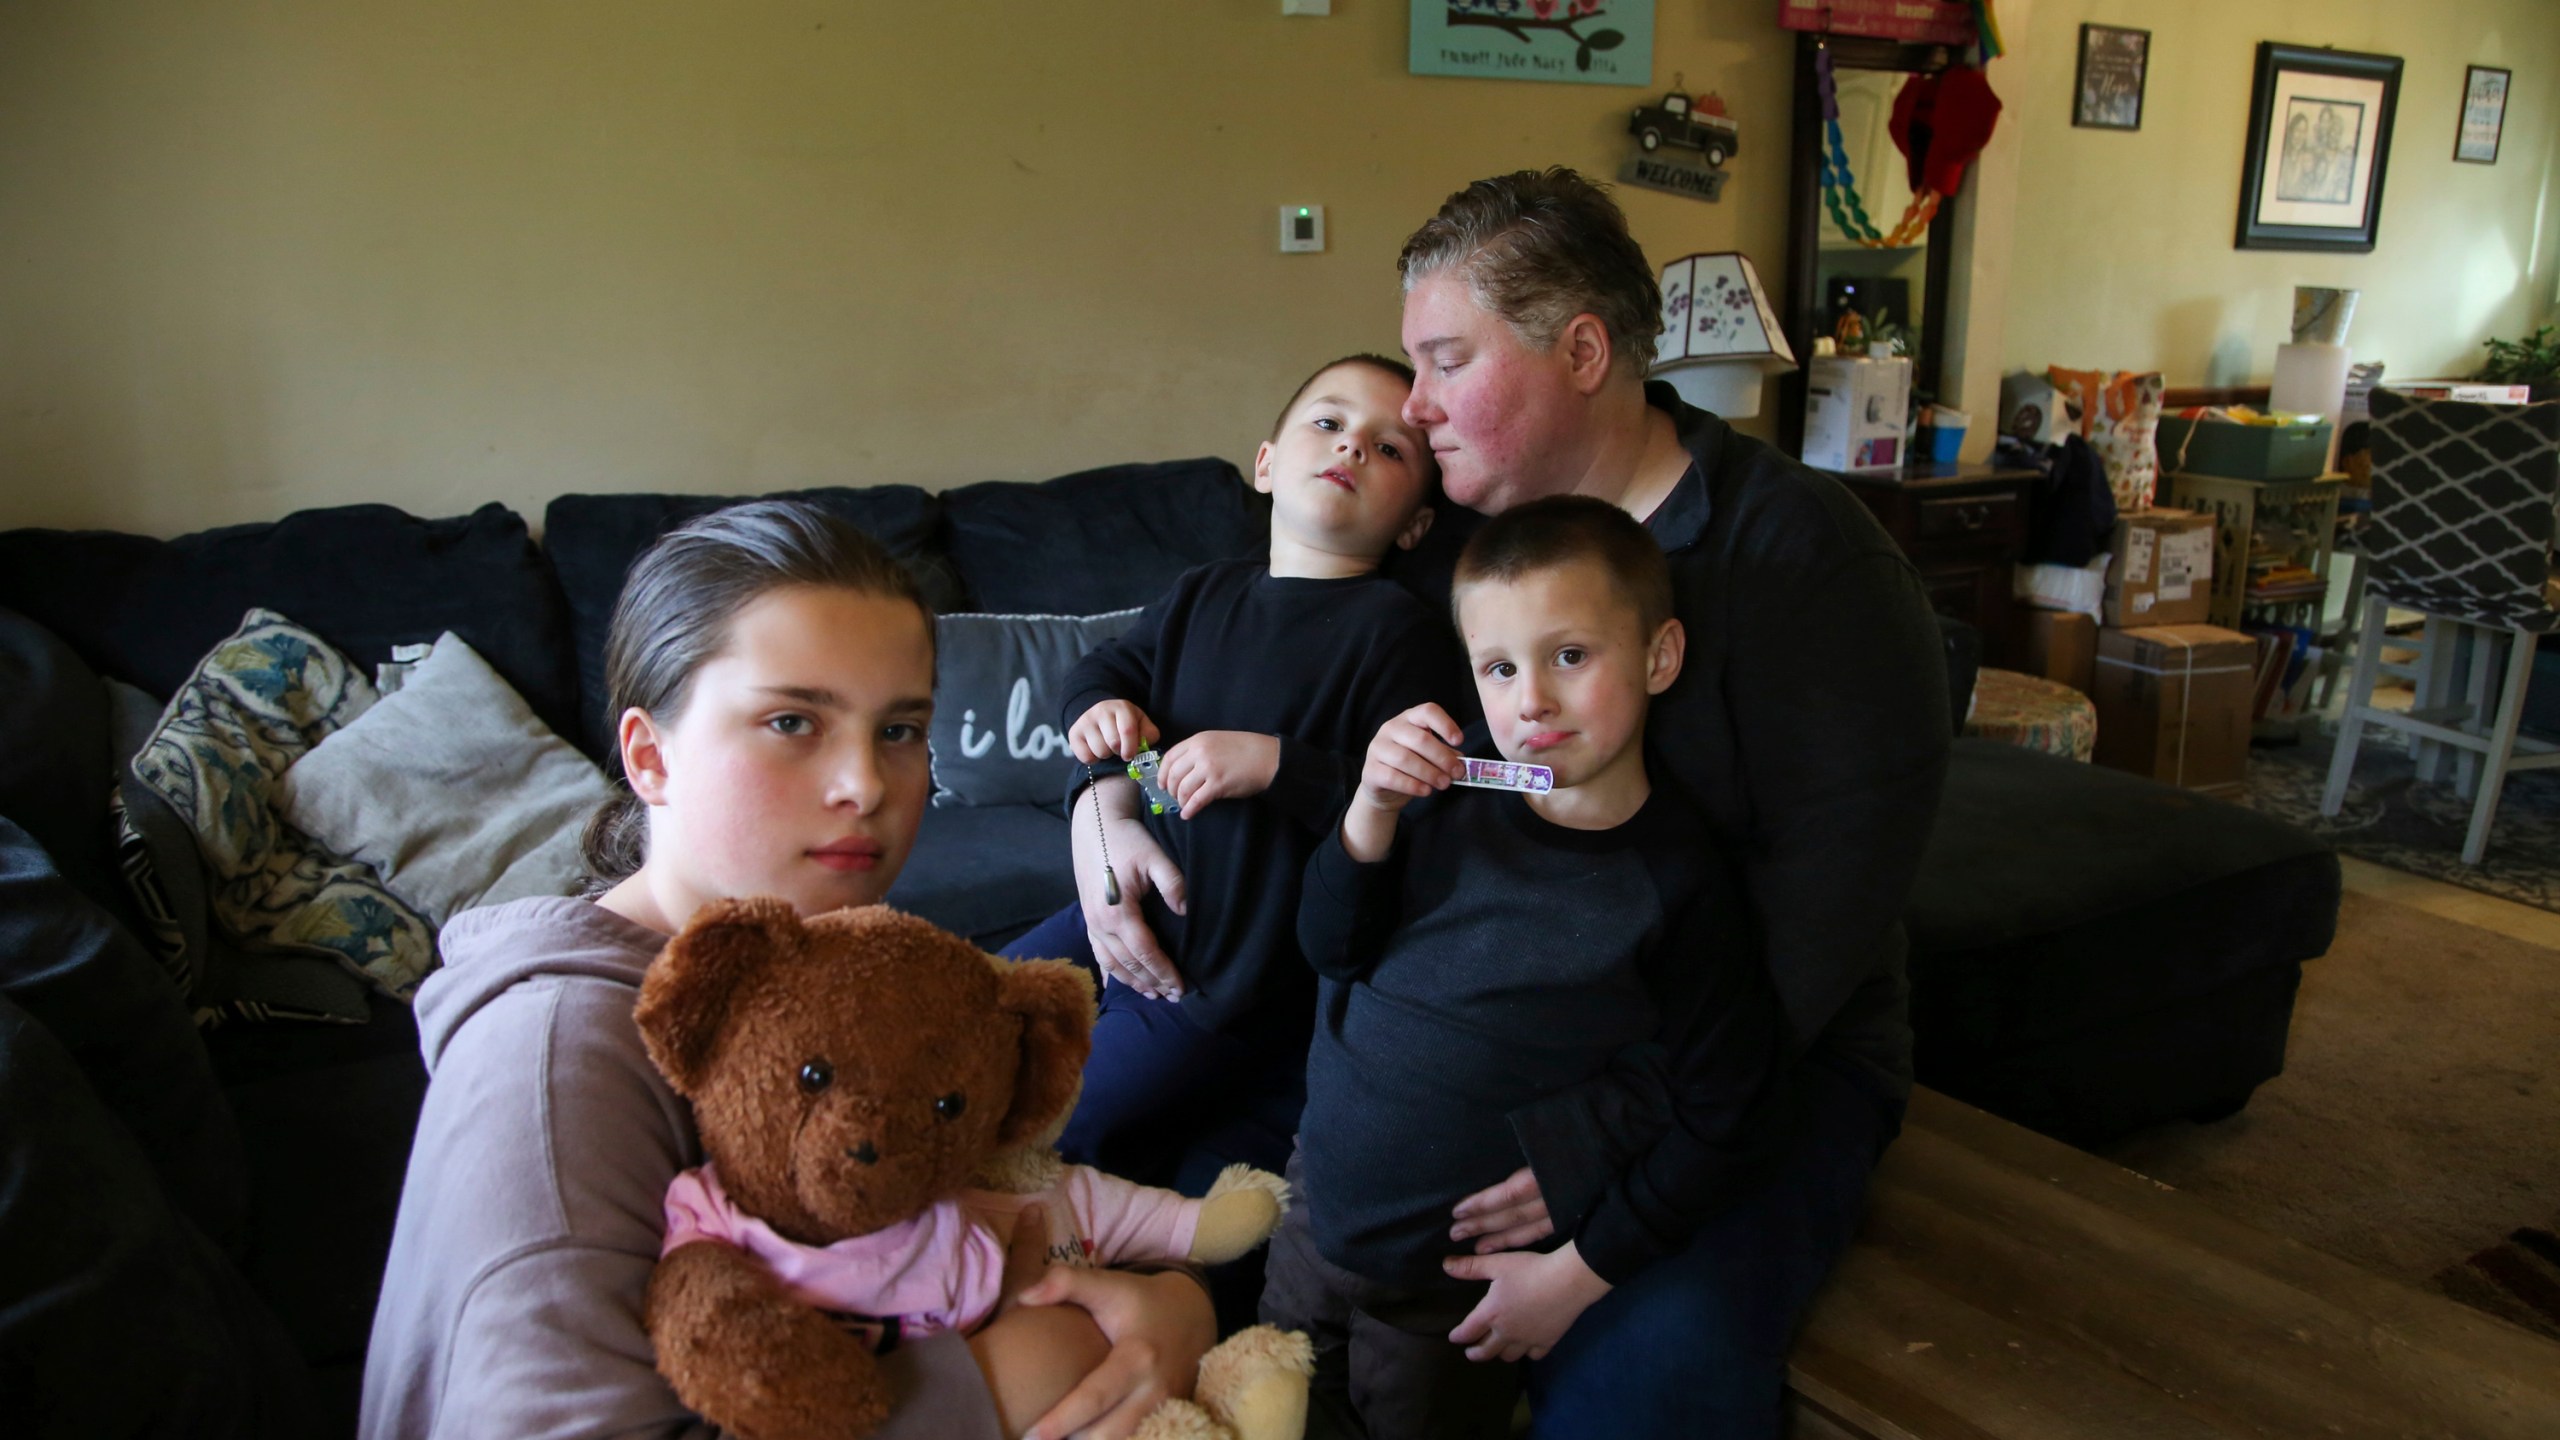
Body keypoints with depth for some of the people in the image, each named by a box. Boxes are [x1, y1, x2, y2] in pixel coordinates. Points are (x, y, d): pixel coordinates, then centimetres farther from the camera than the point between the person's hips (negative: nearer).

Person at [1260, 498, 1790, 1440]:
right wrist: (1372, 810, -20)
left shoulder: (1674, 883, -19)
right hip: (1317, 1215, 4)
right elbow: (1332, 948, -2)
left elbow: (1720, 1112, -15)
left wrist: (1584, 1272, -15)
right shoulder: (1454, 805, -7)